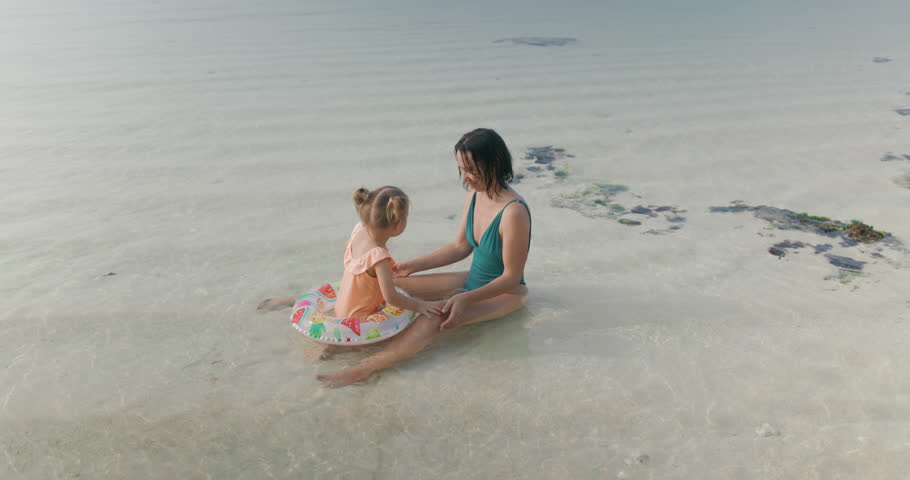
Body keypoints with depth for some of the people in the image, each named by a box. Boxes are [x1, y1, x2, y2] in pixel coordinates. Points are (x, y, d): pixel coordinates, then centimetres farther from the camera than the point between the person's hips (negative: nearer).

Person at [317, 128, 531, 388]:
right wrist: (413, 266, 2)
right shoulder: (474, 195, -3)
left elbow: (511, 277, -23)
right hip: (473, 280, 8)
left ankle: (364, 369, -44)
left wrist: (465, 299, -33)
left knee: (436, 318, -34)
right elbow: (460, 247, 7)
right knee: (391, 281, -1)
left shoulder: (514, 212, -27)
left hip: (506, 293, -8)